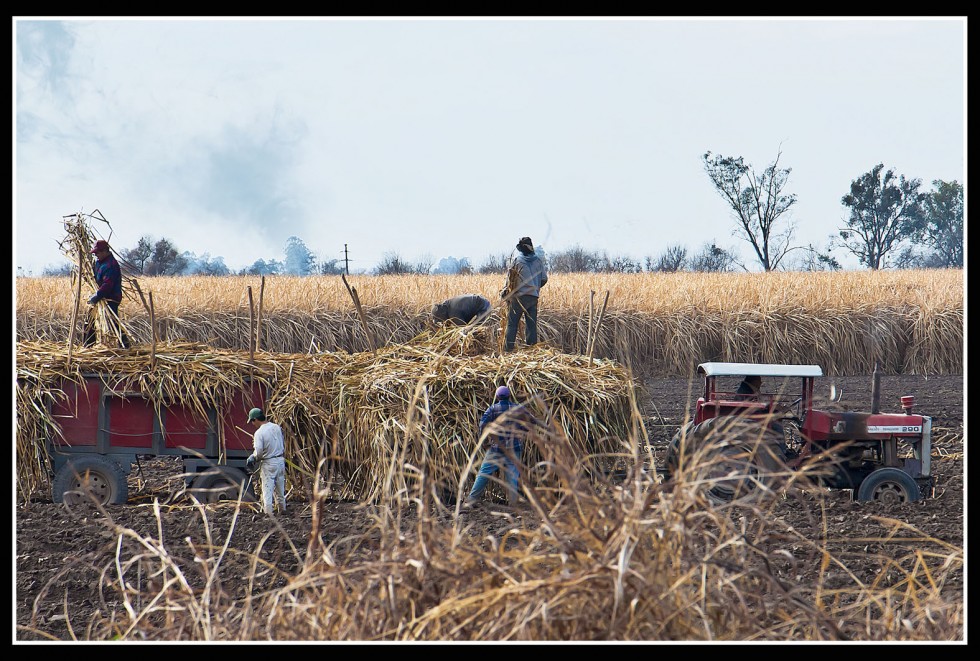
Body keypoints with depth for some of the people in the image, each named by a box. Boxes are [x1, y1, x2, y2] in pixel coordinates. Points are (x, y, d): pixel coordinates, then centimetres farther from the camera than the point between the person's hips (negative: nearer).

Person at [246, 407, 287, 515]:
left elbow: (259, 452, -19)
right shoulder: (277, 427, 4)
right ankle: (283, 510, 27)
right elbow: (283, 444, 13)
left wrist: (254, 458, 1)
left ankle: (268, 513, 1)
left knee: (267, 490, 1)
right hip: (281, 460, 6)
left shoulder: (259, 433, -17)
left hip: (268, 464, -6)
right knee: (280, 489, 18)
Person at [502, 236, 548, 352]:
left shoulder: (517, 260, -3)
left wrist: (506, 291, 13)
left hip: (519, 296, -3)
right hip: (534, 297, 3)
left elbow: (510, 278, -2)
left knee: (512, 324, 2)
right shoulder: (538, 261, 5)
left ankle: (508, 349, -1)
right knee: (531, 325, 7)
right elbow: (544, 279, 9)